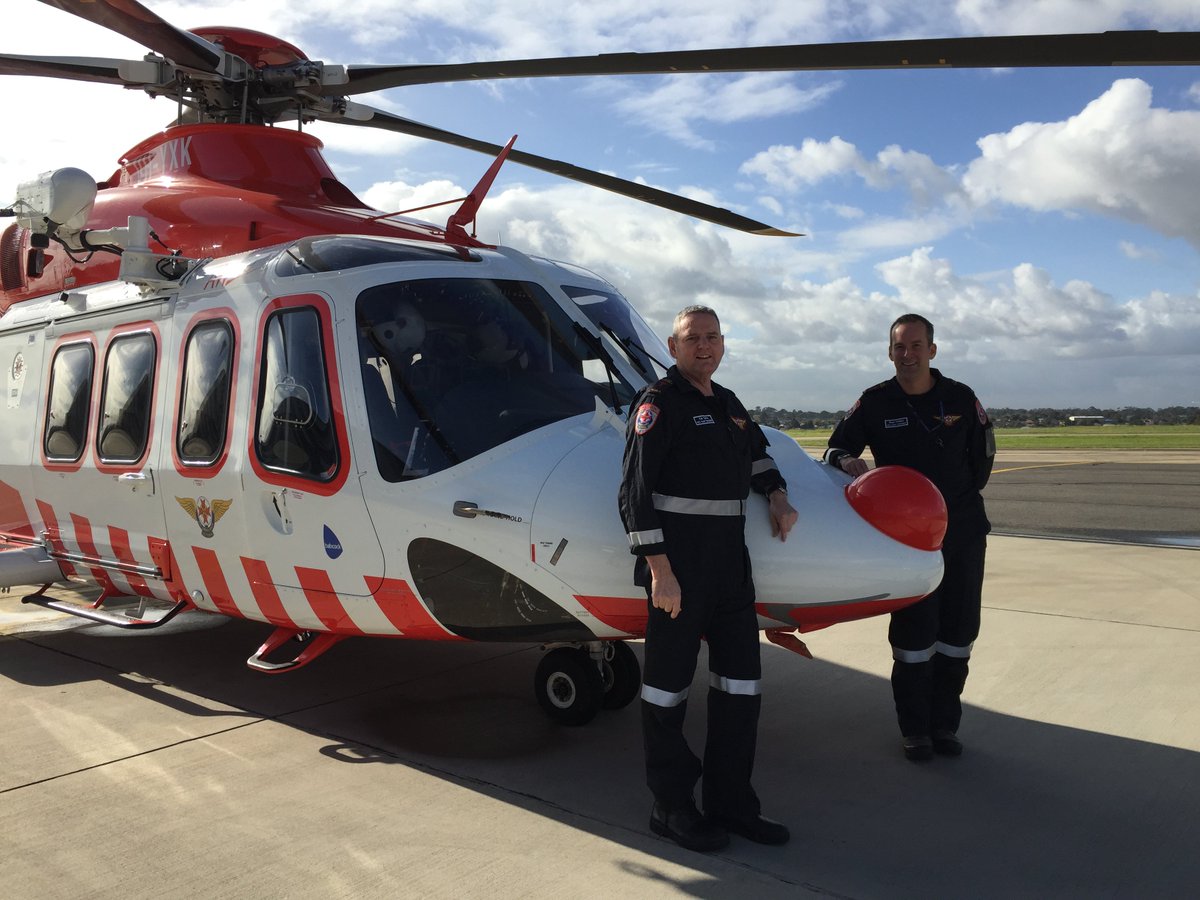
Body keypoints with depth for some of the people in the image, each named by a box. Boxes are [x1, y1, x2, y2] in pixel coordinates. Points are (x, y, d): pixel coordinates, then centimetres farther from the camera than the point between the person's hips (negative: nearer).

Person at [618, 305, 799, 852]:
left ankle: (731, 802, 24)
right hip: (677, 566, -8)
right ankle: (671, 808, 17)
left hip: (731, 564, 8)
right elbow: (635, 492, -14)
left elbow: (755, 452, 36)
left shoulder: (728, 404, 17)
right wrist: (659, 570, -19)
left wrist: (777, 496, 17)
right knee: (668, 684, 3)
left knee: (741, 682, 11)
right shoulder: (659, 402, -8)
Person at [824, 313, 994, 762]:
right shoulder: (874, 403, -3)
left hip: (964, 531, 3)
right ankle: (915, 729, 14)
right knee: (913, 634, 0)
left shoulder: (961, 399, 2)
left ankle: (945, 723, 23)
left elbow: (983, 452, 14)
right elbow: (837, 446, 3)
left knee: (958, 632, 8)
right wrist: (848, 461, -20)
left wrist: (963, 498, 13)